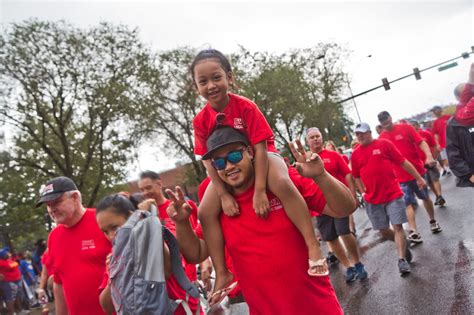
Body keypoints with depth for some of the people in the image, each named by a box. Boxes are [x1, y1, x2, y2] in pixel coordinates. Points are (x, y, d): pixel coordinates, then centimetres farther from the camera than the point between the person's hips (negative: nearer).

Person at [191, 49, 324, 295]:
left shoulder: (245, 106, -21)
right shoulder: (201, 120, -13)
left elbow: (259, 147, -24)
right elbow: (208, 160, -11)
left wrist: (259, 191, -30)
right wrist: (224, 195, -22)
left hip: (261, 157, -3)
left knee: (282, 184, -36)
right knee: (206, 212, -14)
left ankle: (313, 246, -29)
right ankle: (222, 274, -3)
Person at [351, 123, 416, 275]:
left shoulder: (384, 144, -3)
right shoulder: (355, 154, 6)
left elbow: (403, 162, -1)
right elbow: (356, 176, 16)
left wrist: (419, 178, 0)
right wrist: (364, 192, 7)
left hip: (393, 194, -3)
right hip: (373, 199, 4)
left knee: (397, 227, -6)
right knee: (383, 230, 10)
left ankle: (402, 260, -1)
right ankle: (403, 245, 36)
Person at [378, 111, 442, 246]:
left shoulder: (405, 128, -5)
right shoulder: (381, 139, 0)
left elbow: (421, 142, -8)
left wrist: (429, 156, -24)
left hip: (418, 170, 0)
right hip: (401, 177, 0)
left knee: (426, 197, 16)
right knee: (409, 203, -3)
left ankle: (433, 221, 36)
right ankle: (413, 232, -6)